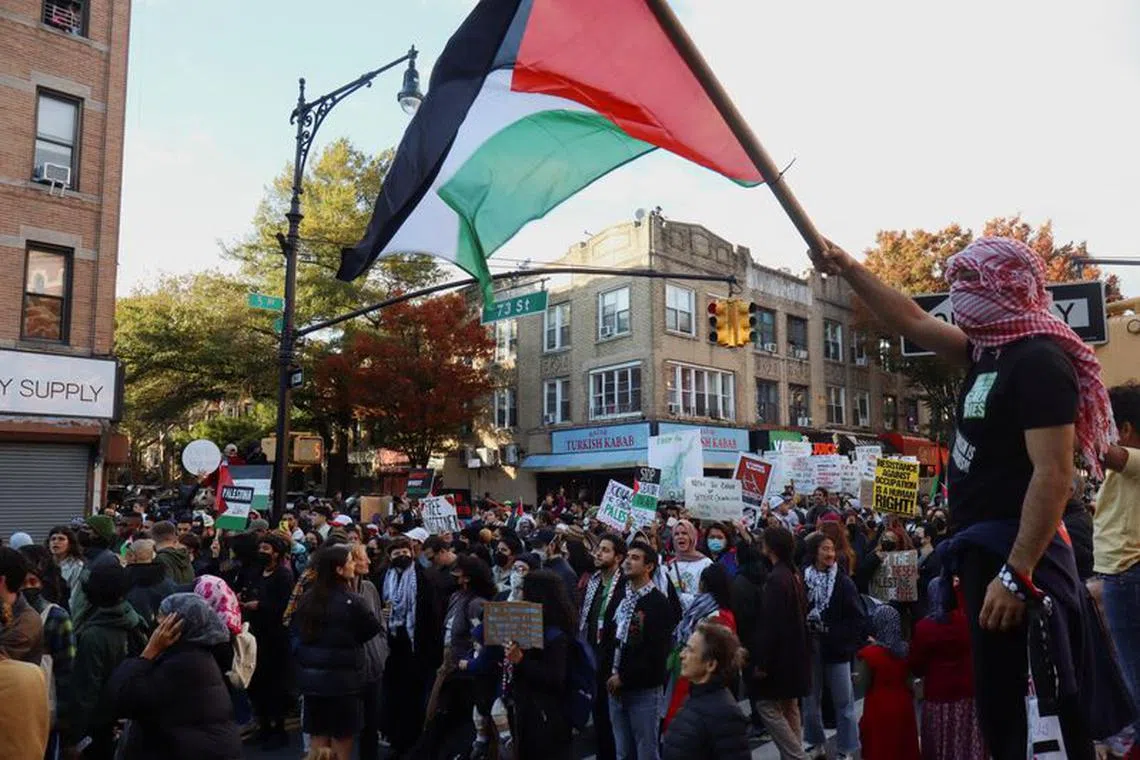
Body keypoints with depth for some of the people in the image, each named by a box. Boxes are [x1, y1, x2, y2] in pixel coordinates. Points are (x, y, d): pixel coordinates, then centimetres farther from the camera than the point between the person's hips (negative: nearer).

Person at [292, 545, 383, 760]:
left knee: (318, 736, 14)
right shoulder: (351, 601, -18)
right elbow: (373, 630, -5)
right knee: (342, 736, 6)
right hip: (342, 677, -6)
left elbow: (296, 635, 8)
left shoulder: (307, 599, 0)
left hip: (312, 677, 6)